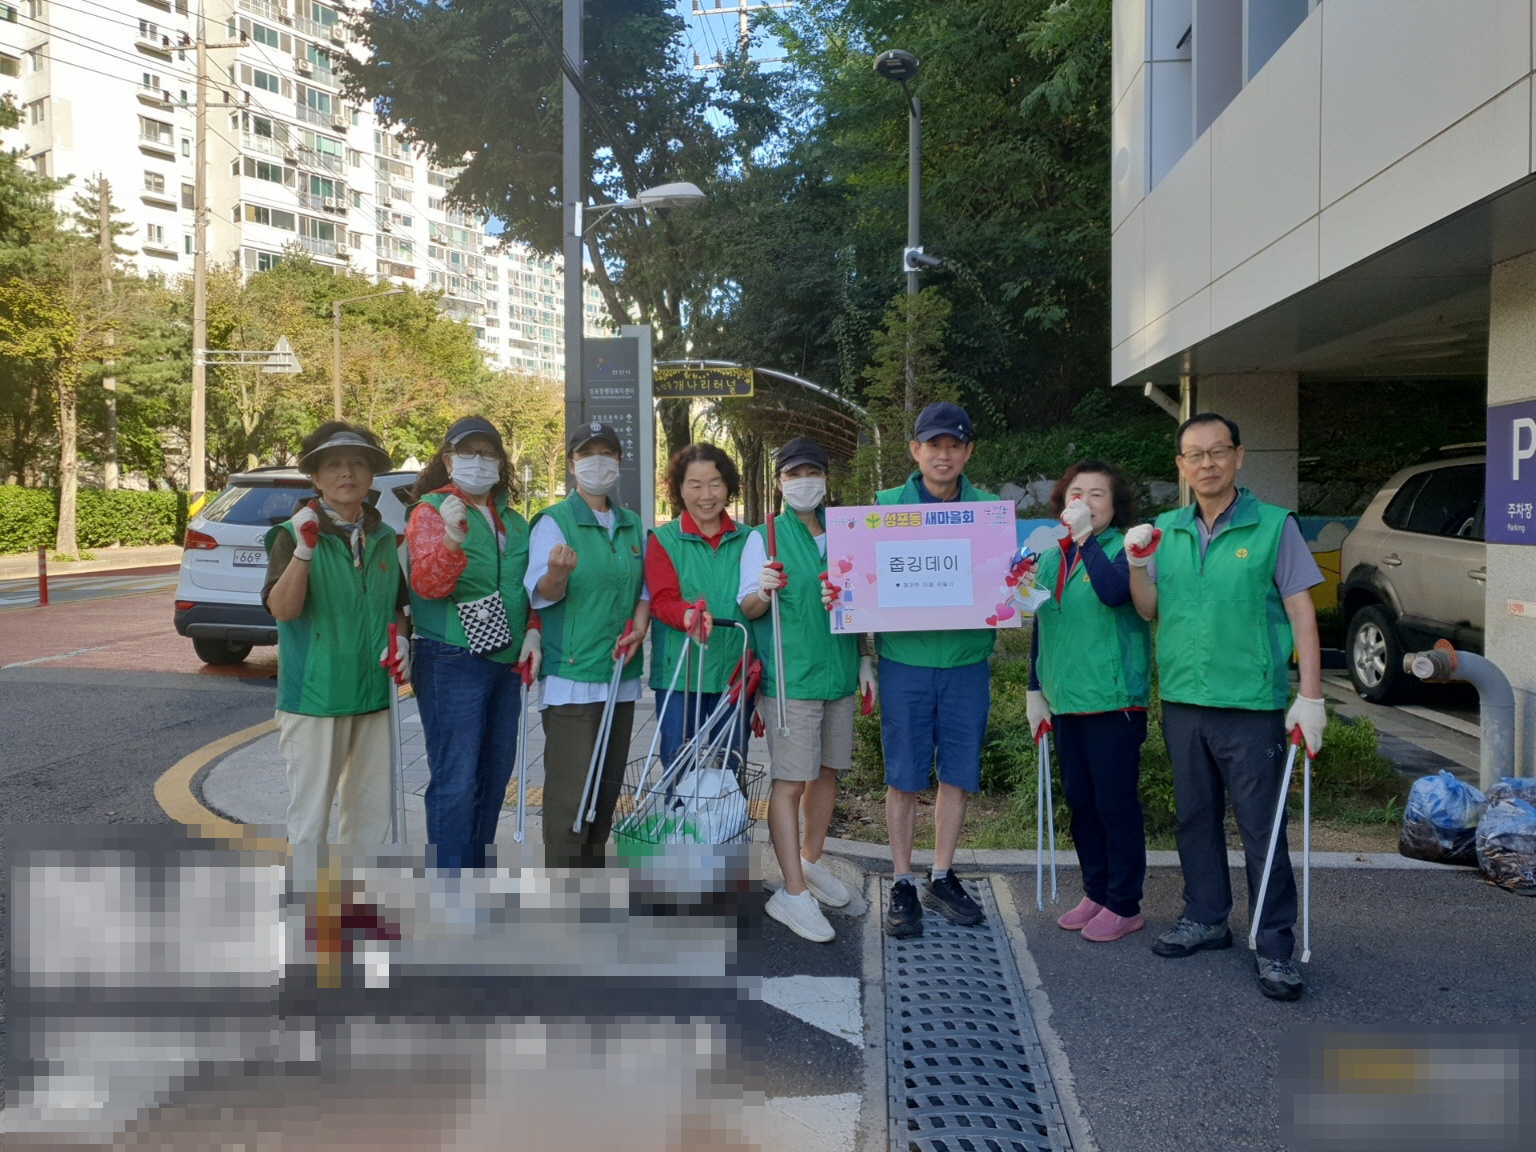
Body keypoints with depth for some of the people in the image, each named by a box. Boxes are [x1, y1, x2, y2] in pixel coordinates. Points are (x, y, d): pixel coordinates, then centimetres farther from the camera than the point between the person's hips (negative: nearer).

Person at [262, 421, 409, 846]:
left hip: (375, 694, 5)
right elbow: (282, 609, -19)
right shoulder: (295, 534, -7)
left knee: (374, 805, 13)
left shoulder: (383, 538, 9)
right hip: (314, 695, -5)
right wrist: (304, 550, -32)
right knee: (310, 808, 3)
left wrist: (400, 639, -1)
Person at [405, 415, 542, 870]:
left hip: (507, 662, 7)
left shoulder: (512, 519, 14)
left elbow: (531, 585, 21)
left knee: (494, 775, 13)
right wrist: (451, 538, -36)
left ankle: (477, 868, 28)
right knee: (456, 781, -7)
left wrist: (532, 631, 4)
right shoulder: (430, 509, -5)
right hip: (452, 662, -7)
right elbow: (427, 585, -19)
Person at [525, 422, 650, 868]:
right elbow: (539, 592, -14)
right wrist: (557, 574, -36)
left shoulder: (632, 525, 13)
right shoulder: (554, 521, -4)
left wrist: (640, 626, 0)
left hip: (620, 675, 6)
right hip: (570, 676, -6)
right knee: (569, 793, -7)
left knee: (607, 788, 12)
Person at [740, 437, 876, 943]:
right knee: (789, 781, -5)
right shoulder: (765, 537, -2)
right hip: (790, 677, -5)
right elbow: (747, 607, -5)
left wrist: (864, 659, 8)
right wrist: (764, 592, -25)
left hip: (838, 673, 5)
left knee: (828, 770, 13)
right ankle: (793, 892, 0)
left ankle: (811, 863, 31)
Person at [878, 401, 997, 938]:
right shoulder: (886, 506, 2)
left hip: (968, 661, 2)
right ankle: (903, 885, 17)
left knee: (958, 773, 9)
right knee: (904, 777, 4)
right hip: (904, 659, -2)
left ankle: (942, 879, 25)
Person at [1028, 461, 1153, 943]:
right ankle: (1096, 893, 29)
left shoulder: (1124, 550, -7)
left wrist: (1085, 538, -28)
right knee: (1081, 804, 14)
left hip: (1114, 702, -6)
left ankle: (1124, 905, 15)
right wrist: (1036, 691, 16)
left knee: (1116, 804, 1)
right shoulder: (1050, 559, 11)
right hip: (1065, 703, 6)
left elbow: (1114, 591, -30)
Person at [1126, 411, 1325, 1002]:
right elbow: (1149, 610, 10)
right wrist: (1137, 563, -8)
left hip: (1251, 703, -4)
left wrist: (1311, 696, -11)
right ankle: (1206, 918, 30)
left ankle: (1275, 945, 11)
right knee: (1195, 816, 15)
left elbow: (1301, 612, -5)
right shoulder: (1165, 530, 8)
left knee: (1262, 825, 0)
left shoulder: (1273, 525, -4)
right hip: (1182, 699, 5)